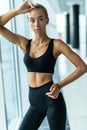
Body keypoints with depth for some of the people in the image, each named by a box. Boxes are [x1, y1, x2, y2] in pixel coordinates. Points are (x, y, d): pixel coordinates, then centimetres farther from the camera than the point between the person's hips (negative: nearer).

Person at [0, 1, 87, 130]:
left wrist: (60, 85, -11)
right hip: (34, 102, 4)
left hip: (51, 99, -4)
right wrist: (18, 11, -6)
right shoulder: (24, 43, 5)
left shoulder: (56, 44, -6)